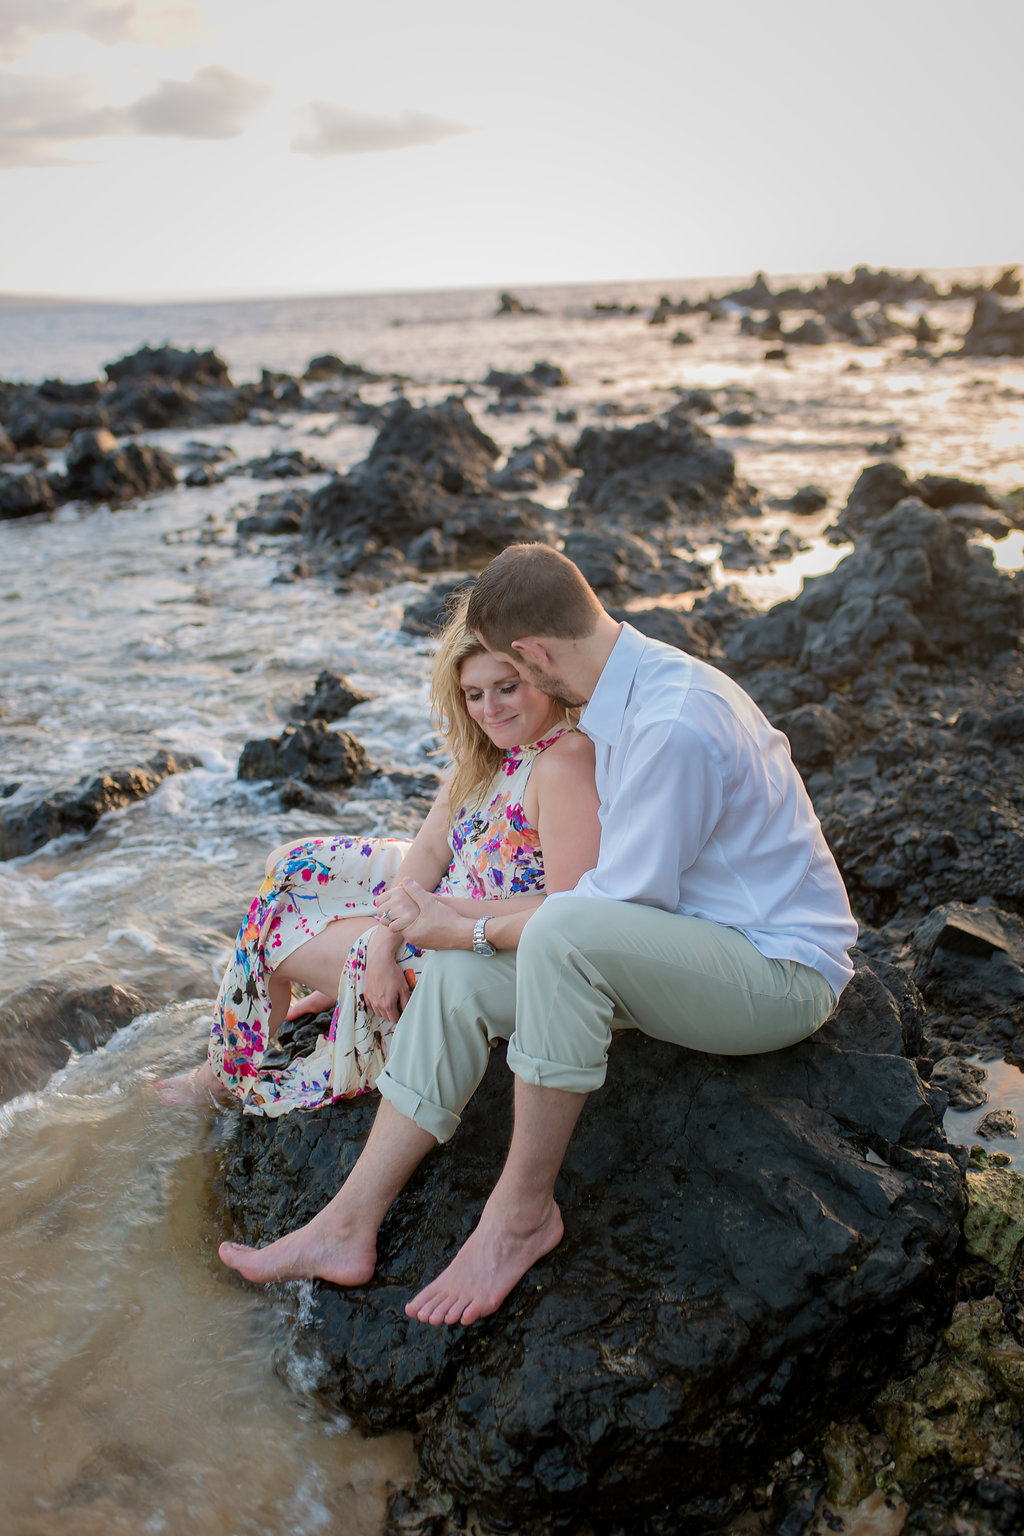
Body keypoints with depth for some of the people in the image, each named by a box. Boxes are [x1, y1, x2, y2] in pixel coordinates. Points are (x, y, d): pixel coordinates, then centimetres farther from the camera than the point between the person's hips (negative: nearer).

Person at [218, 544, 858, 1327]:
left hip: (779, 971, -9)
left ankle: (523, 1210, -17)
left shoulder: (673, 726, -26)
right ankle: (348, 1228, -1)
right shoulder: (639, 685, 5)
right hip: (691, 943, 9)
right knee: (462, 977, -4)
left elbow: (621, 902, -23)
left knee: (564, 934, -37)